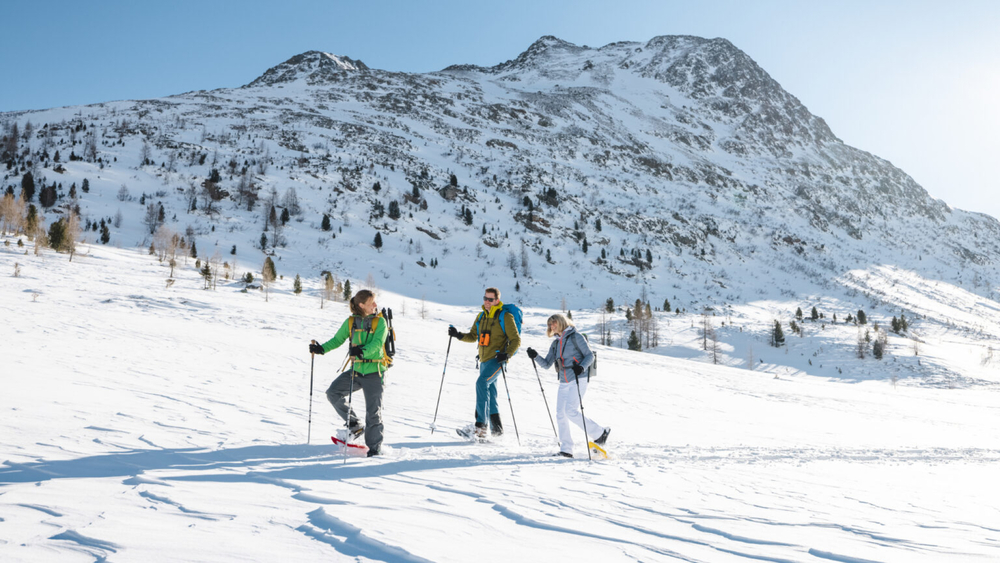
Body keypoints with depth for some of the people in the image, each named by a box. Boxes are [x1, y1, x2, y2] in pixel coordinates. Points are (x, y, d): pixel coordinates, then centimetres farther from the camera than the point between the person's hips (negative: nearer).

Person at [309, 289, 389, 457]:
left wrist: (362, 351, -38)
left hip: (374, 371, -4)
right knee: (333, 392, -10)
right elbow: (337, 340, 9)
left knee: (373, 412, -3)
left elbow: (377, 343, -20)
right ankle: (354, 425, 6)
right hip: (356, 369, 4)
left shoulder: (380, 321, -6)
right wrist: (321, 348, -9)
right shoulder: (351, 322, 3)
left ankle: (375, 448, 10)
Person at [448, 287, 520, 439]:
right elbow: (473, 337, 19)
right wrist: (459, 335, 0)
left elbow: (516, 340, -6)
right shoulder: (481, 317, 13)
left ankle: (480, 425, -28)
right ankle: (497, 428, 22)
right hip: (484, 360, 8)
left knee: (481, 382, -25)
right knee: (490, 394, 11)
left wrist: (506, 354, -22)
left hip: (497, 360, -8)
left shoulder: (505, 317, -7)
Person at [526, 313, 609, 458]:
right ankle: (566, 449, 3)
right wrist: (535, 356, -2)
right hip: (563, 383, 7)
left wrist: (582, 366, -25)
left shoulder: (576, 337, -2)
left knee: (571, 411, -17)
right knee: (560, 414, -2)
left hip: (578, 380, -7)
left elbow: (590, 355, -6)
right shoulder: (555, 344, 17)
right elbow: (546, 365, 15)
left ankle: (600, 432, -1)